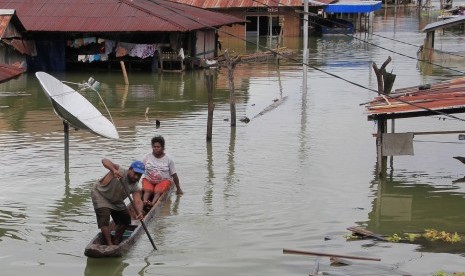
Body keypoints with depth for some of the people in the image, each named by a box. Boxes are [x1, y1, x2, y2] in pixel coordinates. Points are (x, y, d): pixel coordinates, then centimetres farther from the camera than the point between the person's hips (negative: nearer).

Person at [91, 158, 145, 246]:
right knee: (104, 219, -21)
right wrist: (114, 170, -65)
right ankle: (109, 244, -21)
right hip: (100, 194, -7)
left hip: (116, 201, 7)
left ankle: (116, 242, 23)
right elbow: (104, 161, -45)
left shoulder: (135, 187, -16)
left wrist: (139, 212, -50)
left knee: (126, 219, 9)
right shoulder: (120, 172, -31)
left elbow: (138, 201, -27)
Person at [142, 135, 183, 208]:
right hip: (148, 180, 1)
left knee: (158, 191, -32)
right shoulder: (147, 157, 4)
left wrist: (178, 189, 7)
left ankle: (152, 203, -57)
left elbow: (174, 175, 4)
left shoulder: (168, 159, 0)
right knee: (147, 190, -31)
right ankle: (144, 202, -57)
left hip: (163, 181, -1)